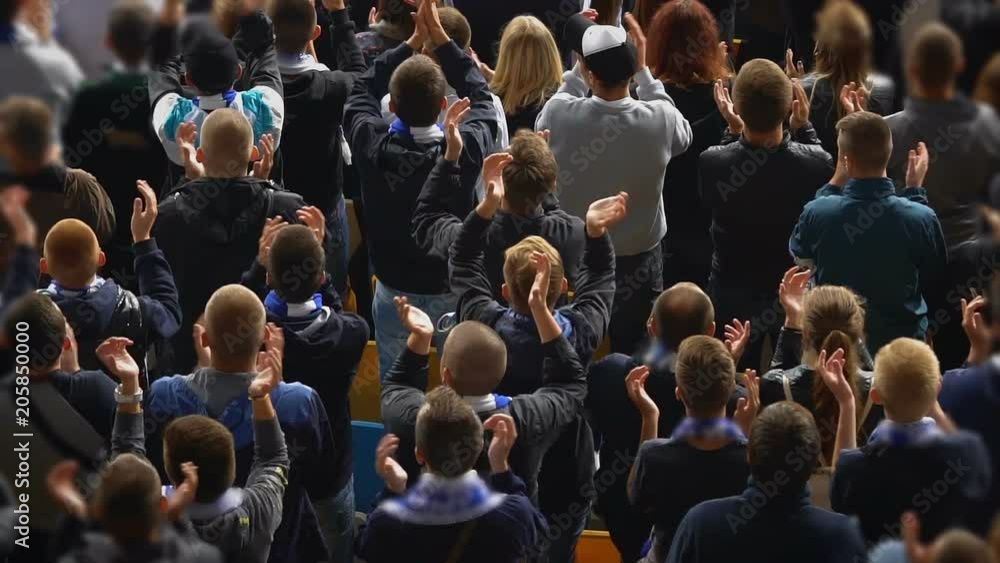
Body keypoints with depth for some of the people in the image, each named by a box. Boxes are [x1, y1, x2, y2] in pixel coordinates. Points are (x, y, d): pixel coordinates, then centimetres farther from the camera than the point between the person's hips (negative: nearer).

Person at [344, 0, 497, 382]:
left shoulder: (372, 147, -20)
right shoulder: (465, 150, -24)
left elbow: (361, 91, 1)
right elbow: (481, 99, -3)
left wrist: (413, 41, 1)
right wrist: (439, 38, -1)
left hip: (393, 290, 1)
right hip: (452, 289, -1)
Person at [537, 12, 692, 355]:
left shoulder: (559, 114, -25)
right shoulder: (660, 119, -24)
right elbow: (682, 138, 3)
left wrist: (578, 70, 2)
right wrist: (642, 71, 0)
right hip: (638, 260, 0)